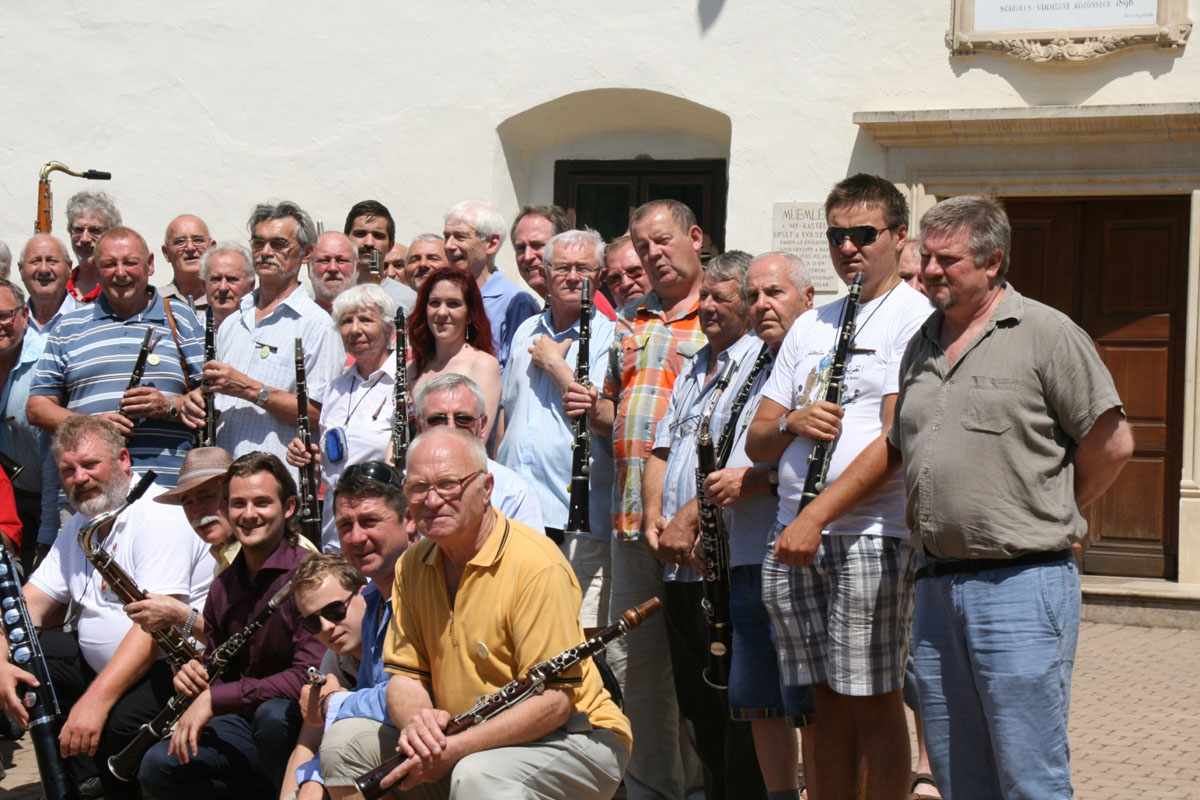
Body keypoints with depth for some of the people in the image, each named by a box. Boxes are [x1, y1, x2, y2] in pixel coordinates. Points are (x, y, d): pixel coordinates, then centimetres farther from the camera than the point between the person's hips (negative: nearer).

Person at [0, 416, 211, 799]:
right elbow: (31, 603, 9)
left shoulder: (159, 517, -17)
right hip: (102, 663, 9)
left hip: (173, 663, -9)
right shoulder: (80, 526, 13)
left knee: (121, 719, -36)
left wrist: (97, 699, -35)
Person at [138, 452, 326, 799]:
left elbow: (309, 677, -26)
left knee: (273, 714, -38)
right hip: (246, 722, 7)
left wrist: (215, 698, -24)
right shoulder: (223, 586, 8)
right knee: (157, 767, -11)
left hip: (304, 724, -7)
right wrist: (194, 675, -4)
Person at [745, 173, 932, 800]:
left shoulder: (914, 318, -3)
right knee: (828, 706, 10)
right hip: (793, 539, 6)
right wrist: (791, 423, -6)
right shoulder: (809, 327, 19)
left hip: (871, 533, -6)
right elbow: (757, 443, 17)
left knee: (873, 704, -4)